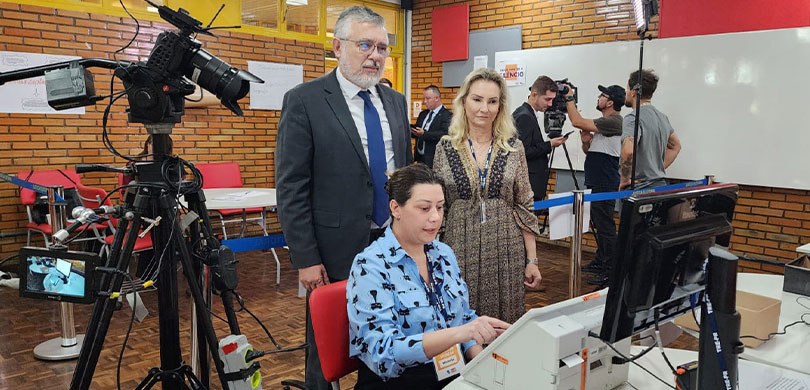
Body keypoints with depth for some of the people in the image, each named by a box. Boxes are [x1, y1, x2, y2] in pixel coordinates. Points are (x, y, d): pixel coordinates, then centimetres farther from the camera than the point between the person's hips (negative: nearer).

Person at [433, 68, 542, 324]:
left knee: (505, 325, 8)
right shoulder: (445, 147, 0)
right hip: (460, 248, 0)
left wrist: (532, 260, 1)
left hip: (506, 251, 1)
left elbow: (525, 208, 3)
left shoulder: (514, 147, 1)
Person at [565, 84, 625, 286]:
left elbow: (577, 122, -21)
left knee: (605, 226, -8)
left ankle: (611, 271, -4)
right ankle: (600, 262, 29)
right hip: (598, 183, 11)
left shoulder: (613, 122, -15)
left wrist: (569, 98, -9)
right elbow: (589, 152, 20)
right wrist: (586, 141, -2)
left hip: (606, 185, -11)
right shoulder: (604, 124, 17)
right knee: (599, 224, 18)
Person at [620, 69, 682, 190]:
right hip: (660, 184, 9)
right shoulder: (662, 116, 15)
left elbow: (628, 151, -32)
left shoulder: (633, 118, -15)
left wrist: (624, 179, -18)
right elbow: (675, 146, 29)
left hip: (640, 187, -9)